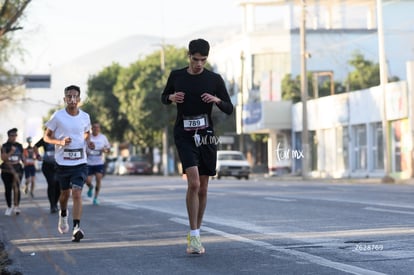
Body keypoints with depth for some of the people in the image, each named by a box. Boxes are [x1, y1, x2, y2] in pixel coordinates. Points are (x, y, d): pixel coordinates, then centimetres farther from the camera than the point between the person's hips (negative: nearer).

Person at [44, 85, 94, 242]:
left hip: (80, 163, 0)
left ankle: (76, 228, -20)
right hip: (62, 162, 0)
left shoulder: (85, 117, 2)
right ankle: (63, 214, 48)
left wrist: (88, 142, -1)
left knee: (77, 194, -14)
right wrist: (60, 142, -19)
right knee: (65, 193, 16)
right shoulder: (58, 116, -7)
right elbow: (46, 136, 0)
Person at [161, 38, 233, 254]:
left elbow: (229, 109, 4)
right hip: (184, 135, -2)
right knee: (193, 183, -19)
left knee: (202, 189, 8)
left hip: (206, 137, 2)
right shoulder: (176, 76, 2)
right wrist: (171, 97, -5)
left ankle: (195, 234, 22)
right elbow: (164, 97, 18)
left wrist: (217, 100, -17)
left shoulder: (214, 79, 1)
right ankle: (194, 236, -15)